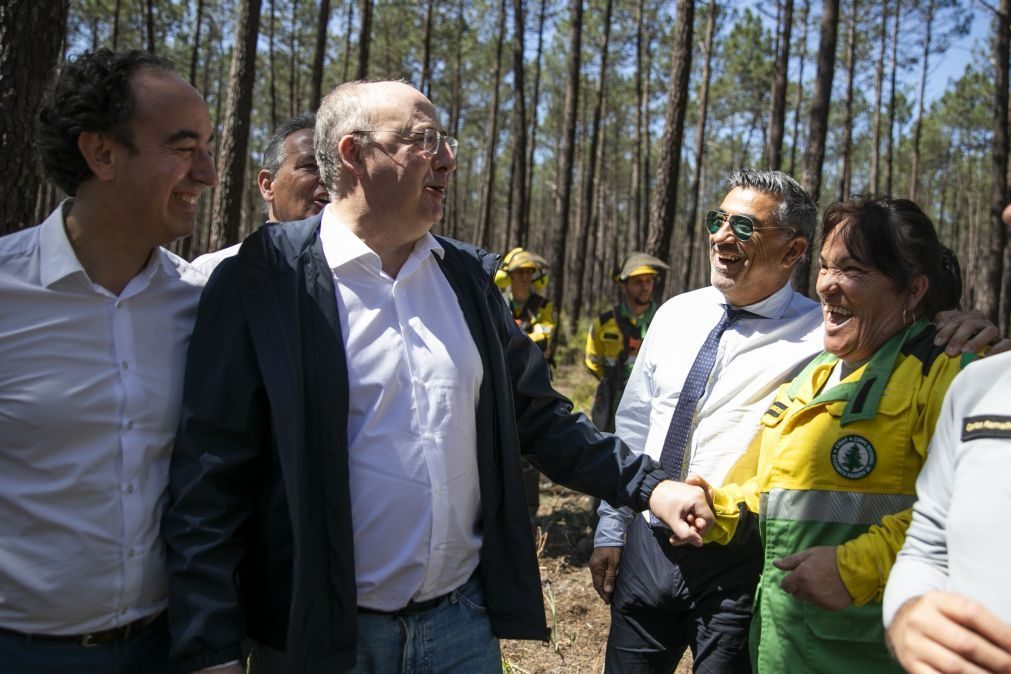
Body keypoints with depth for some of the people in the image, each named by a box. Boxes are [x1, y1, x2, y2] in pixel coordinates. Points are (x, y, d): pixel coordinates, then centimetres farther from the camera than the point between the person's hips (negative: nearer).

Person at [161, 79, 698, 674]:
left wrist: (648, 486, 1)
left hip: (465, 619, 5)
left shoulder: (469, 276, 5)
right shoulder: (263, 280, -11)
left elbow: (537, 415, 10)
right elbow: (210, 477, -11)